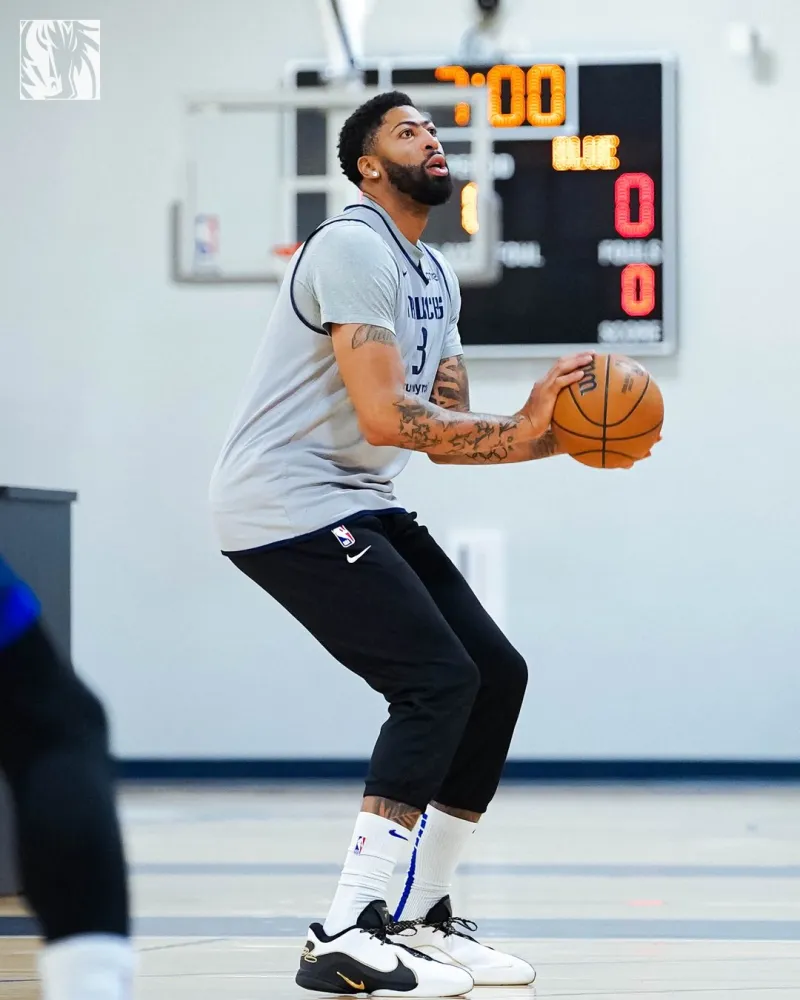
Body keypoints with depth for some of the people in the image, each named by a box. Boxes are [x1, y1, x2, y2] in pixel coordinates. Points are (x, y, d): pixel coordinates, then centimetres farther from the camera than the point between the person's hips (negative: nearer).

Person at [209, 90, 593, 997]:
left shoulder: (435, 276, 16)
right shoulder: (354, 248, -15)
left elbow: (449, 433, 12)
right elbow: (385, 418, -24)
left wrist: (562, 437, -3)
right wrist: (520, 427, -21)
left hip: (360, 504, 10)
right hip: (286, 503, -10)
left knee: (496, 674, 5)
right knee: (437, 681, -19)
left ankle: (420, 917, 12)